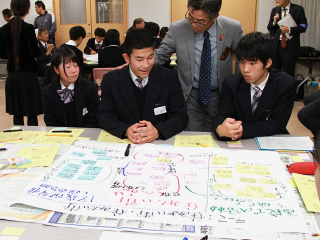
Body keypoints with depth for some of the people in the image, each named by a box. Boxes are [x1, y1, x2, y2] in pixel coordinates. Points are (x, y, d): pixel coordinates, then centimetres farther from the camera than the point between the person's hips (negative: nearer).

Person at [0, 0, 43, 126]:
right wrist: (39, 46, 6)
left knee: (17, 114, 11)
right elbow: (35, 53, -15)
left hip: (12, 75, 5)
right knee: (32, 114, 2)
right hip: (28, 74, -5)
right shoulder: (28, 28, -12)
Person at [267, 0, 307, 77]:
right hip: (276, 45, 4)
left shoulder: (298, 9, -1)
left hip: (290, 46, -4)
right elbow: (269, 28, 13)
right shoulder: (275, 10, 10)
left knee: (289, 73, 0)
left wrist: (289, 29, -17)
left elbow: (304, 26, -3)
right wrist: (274, 22, -8)